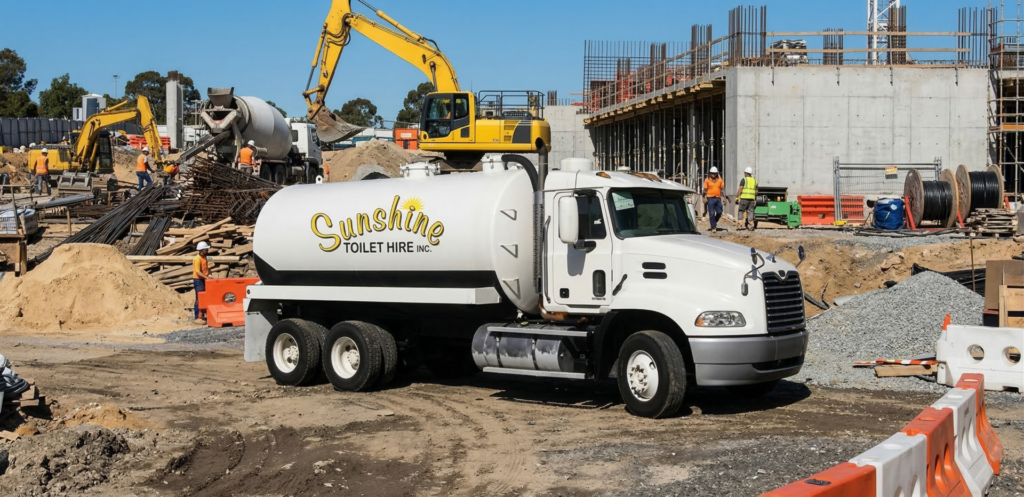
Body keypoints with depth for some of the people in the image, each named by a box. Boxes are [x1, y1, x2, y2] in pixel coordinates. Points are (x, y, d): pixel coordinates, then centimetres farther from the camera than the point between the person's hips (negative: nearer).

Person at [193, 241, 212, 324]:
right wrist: (206, 277, -29)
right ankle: (197, 318, -4)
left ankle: (203, 315, 20)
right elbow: (198, 272, -22)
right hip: (198, 280, -9)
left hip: (204, 280, 9)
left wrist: (209, 274, 5)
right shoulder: (197, 259, -18)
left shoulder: (204, 257, 10)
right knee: (199, 299, -7)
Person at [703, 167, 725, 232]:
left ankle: (715, 222, 31)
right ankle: (713, 227, 3)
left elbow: (722, 189, 7)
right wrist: (705, 198, -6)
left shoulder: (720, 180, 7)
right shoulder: (707, 180, 1)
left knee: (719, 212, 5)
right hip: (710, 198, -3)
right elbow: (705, 189, 1)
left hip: (718, 198, 3)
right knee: (712, 213, -2)